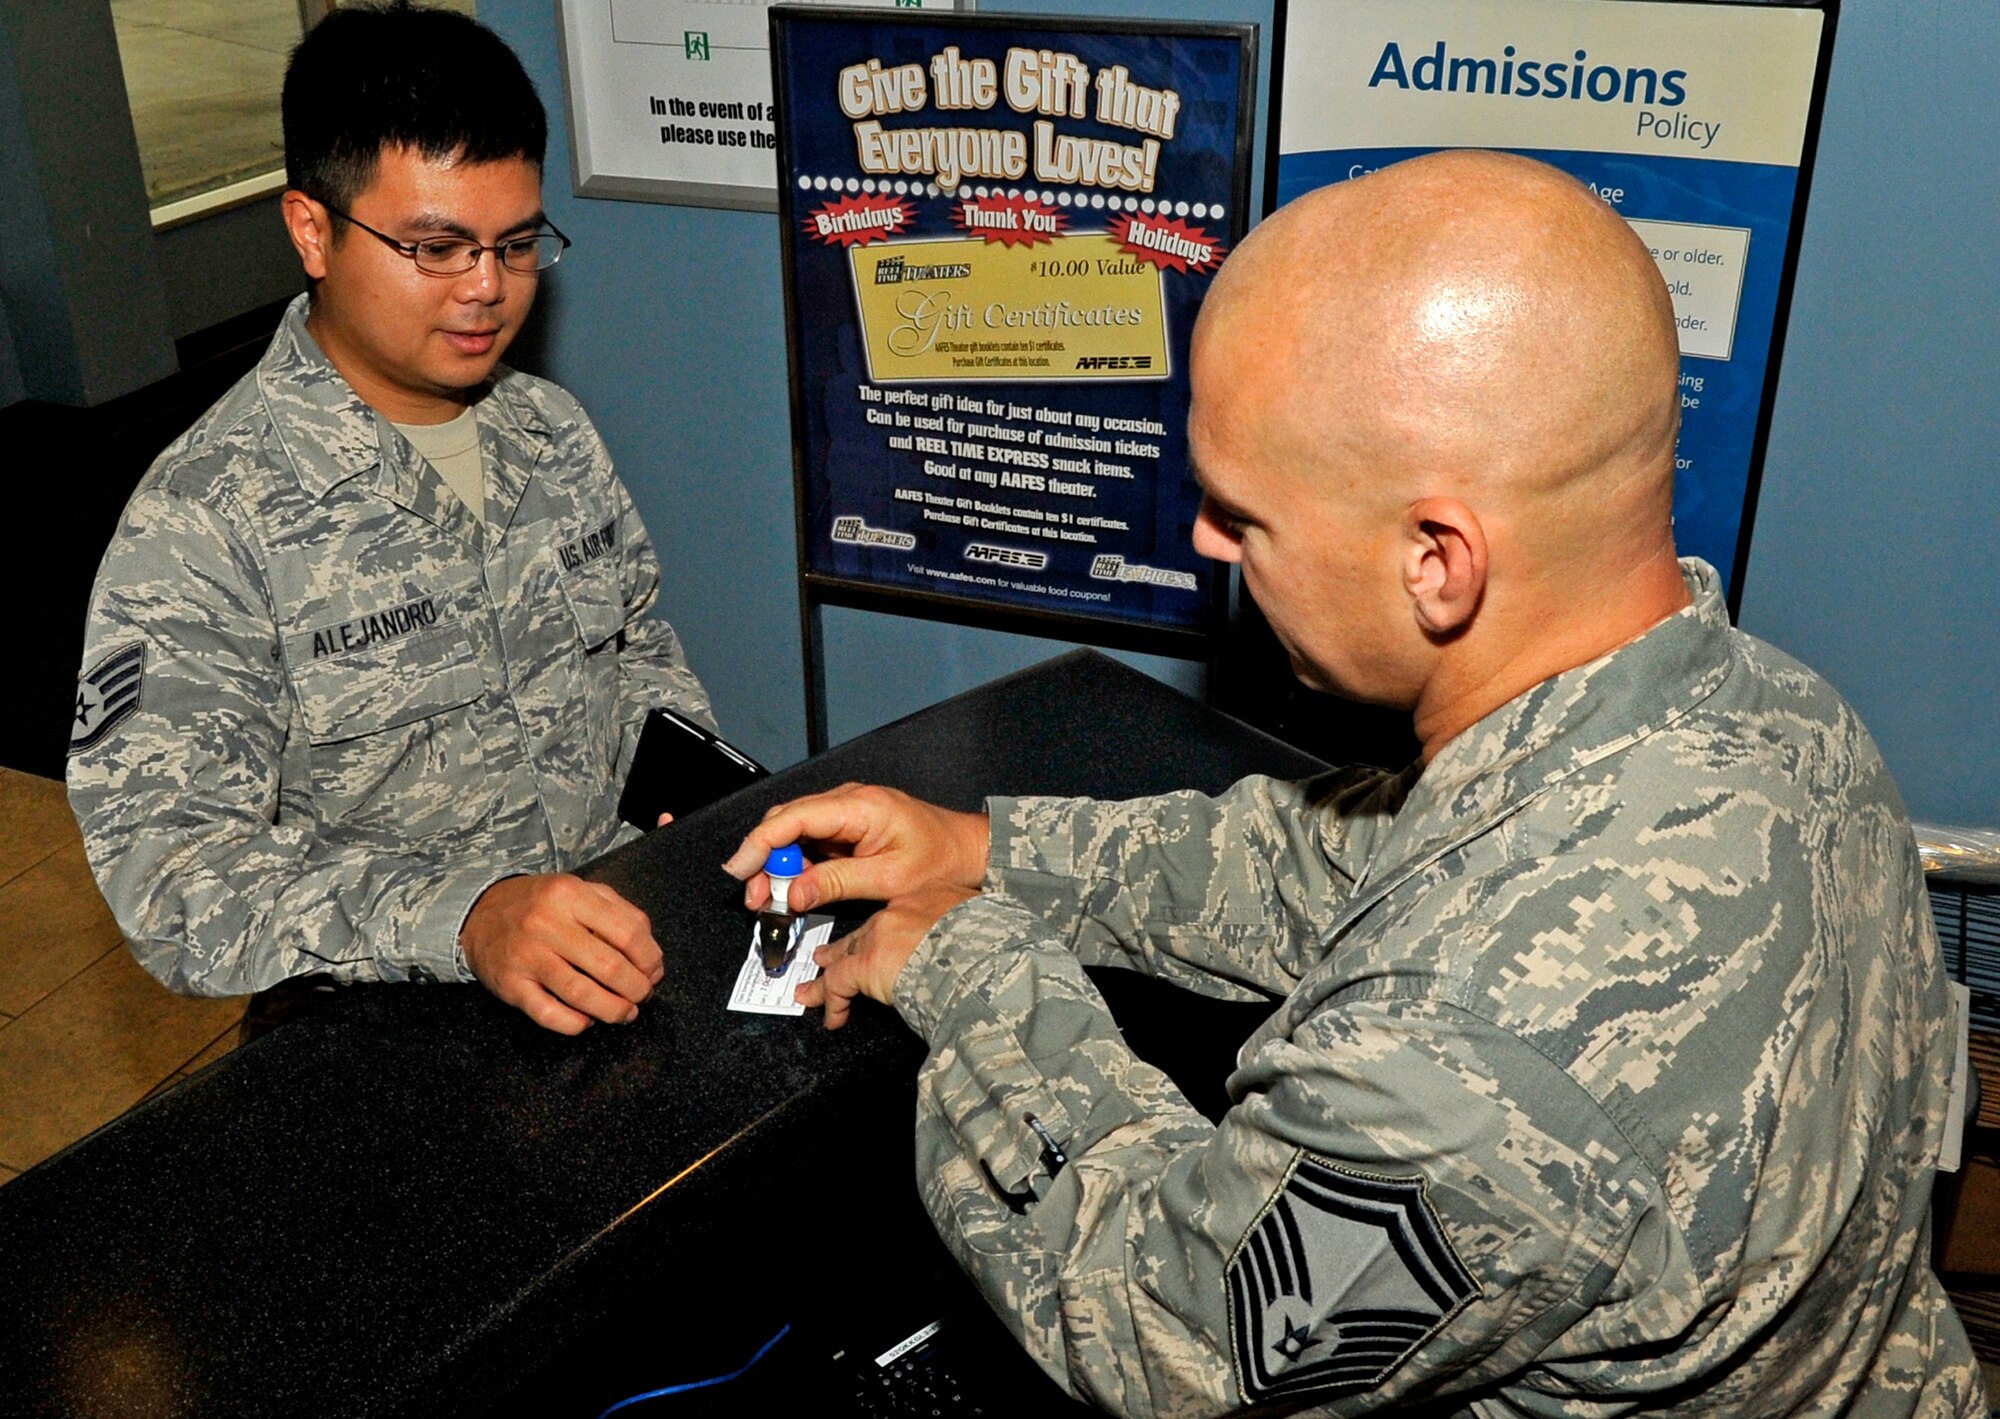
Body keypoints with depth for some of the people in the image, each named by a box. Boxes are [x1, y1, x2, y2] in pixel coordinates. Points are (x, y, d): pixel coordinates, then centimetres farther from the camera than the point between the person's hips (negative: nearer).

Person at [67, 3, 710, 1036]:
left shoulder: (555, 432, 10)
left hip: (620, 940, 6)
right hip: (393, 1029, -6)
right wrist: (463, 918, -33)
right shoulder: (202, 523, -12)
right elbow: (170, 869, -18)